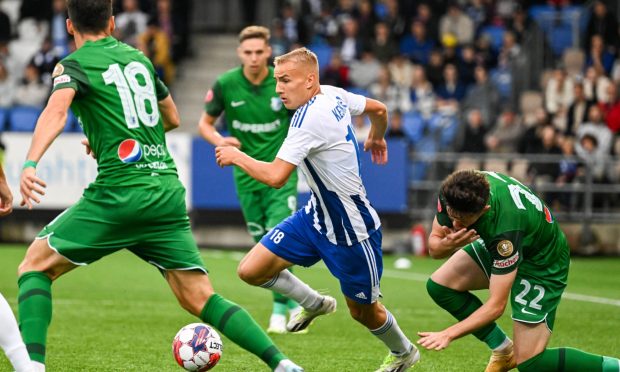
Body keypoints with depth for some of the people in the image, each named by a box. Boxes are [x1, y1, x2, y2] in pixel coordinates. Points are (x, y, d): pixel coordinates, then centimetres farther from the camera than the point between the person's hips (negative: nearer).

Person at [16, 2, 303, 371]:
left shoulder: (74, 65, 1)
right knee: (200, 298, 7)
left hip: (119, 193, -5)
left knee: (35, 266, 7)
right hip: (168, 191, 5)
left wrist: (30, 163, -35)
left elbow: (57, 110, -21)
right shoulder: (137, 57, 20)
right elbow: (172, 118, 33)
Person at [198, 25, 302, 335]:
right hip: (247, 176, 2)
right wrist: (219, 140, -14)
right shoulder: (225, 84, -6)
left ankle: (280, 311, -8)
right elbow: (205, 123, 5)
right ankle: (294, 302, 27)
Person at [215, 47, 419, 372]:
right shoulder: (334, 95, -4)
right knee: (250, 271, -1)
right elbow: (379, 109, 14)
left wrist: (236, 156, -16)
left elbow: (276, 176, -34)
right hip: (316, 215, 9)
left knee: (362, 311, 11)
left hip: (351, 229, -9)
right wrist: (376, 138, 36)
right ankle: (314, 304, 25)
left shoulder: (310, 117, -30)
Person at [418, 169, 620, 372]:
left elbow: (496, 305, -37)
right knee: (439, 285, -6)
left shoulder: (506, 226, -43)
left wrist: (449, 334, -40)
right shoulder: (455, 192, -26)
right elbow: (434, 248, -12)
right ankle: (505, 352, 11)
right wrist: (447, 244, -36)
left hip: (542, 262, -7)